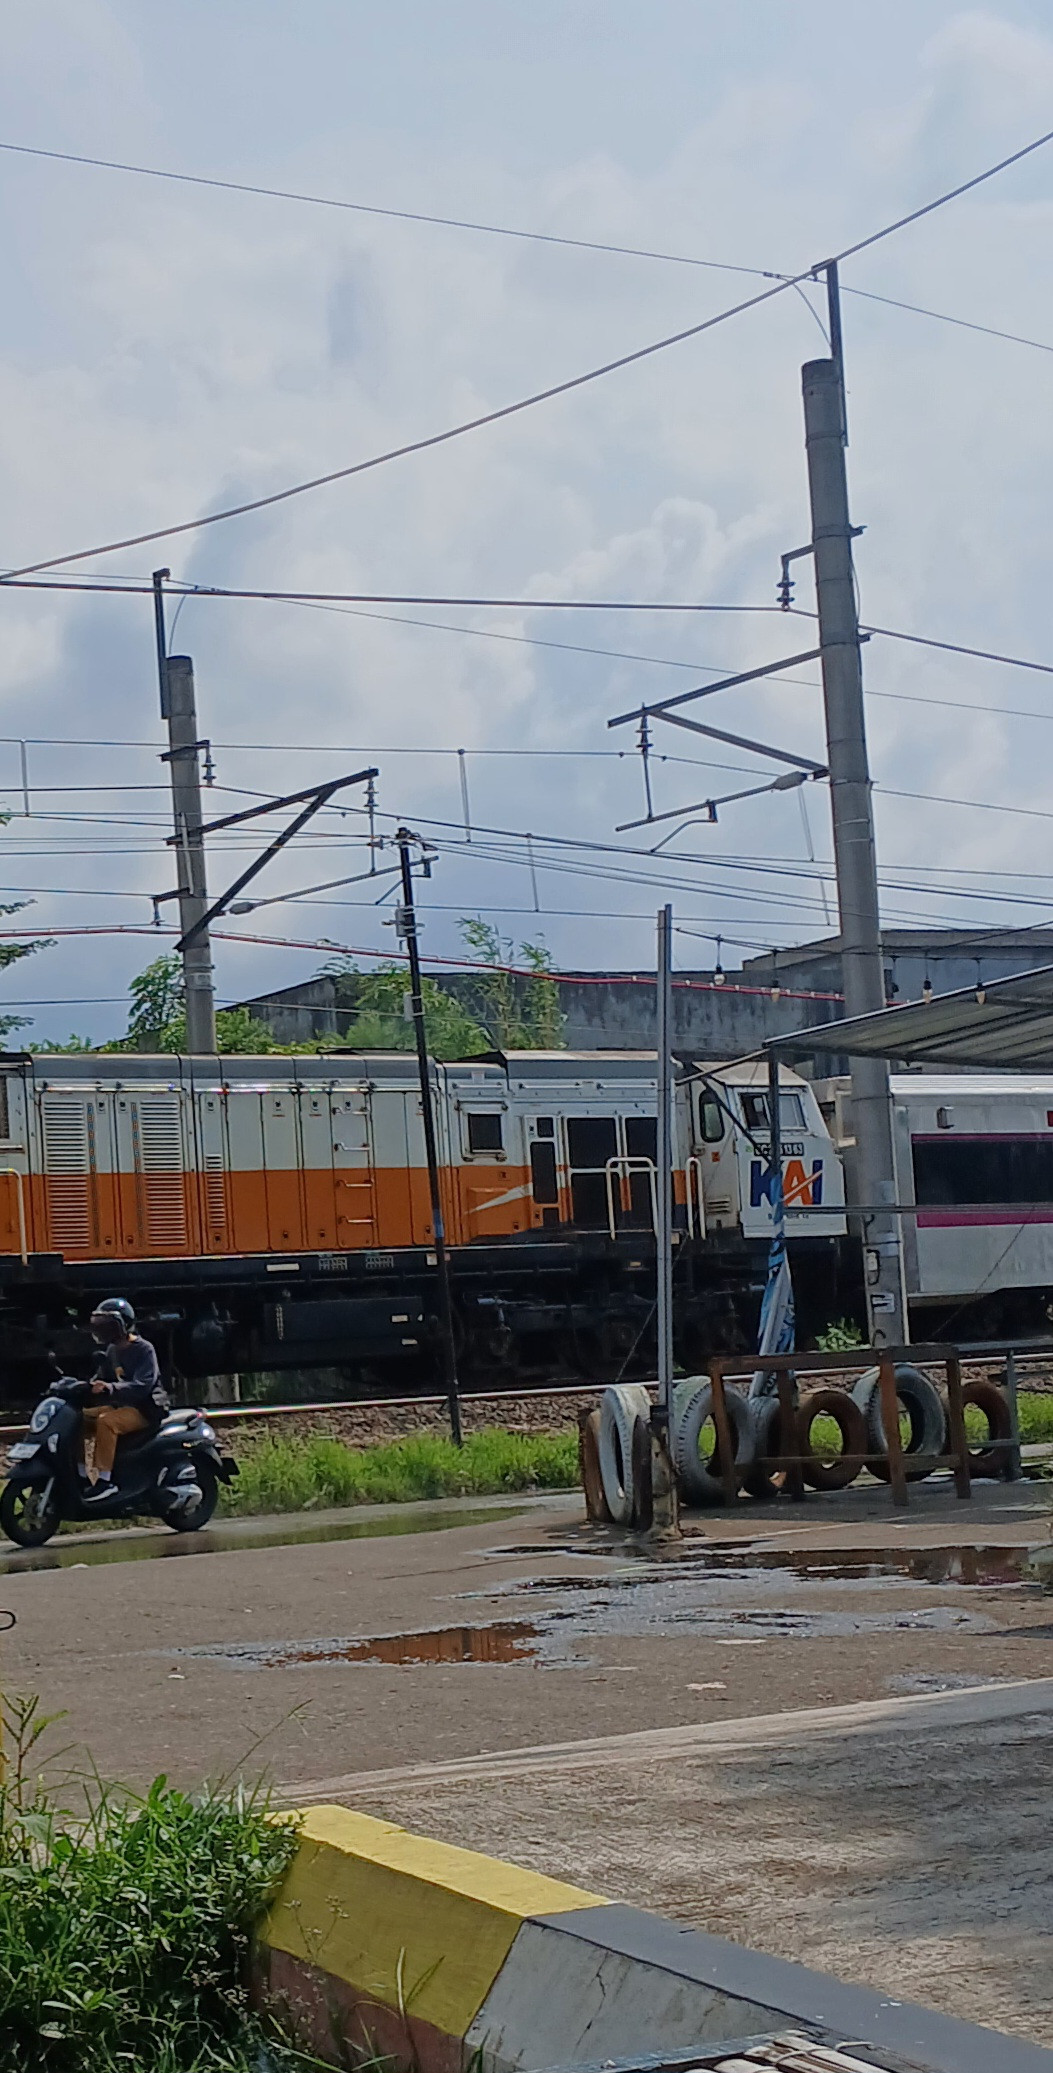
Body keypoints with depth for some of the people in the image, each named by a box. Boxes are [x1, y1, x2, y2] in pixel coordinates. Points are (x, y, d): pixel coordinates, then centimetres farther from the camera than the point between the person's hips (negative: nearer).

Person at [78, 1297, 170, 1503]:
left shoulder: (143, 1350, -12)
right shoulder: (111, 1350, 13)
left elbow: (142, 1385, -25)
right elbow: (100, 1379, 17)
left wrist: (110, 1388, -39)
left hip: (145, 1409, -9)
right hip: (120, 1406, 9)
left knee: (106, 1422, -34)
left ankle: (104, 1481, -33)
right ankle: (81, 1477, -4)